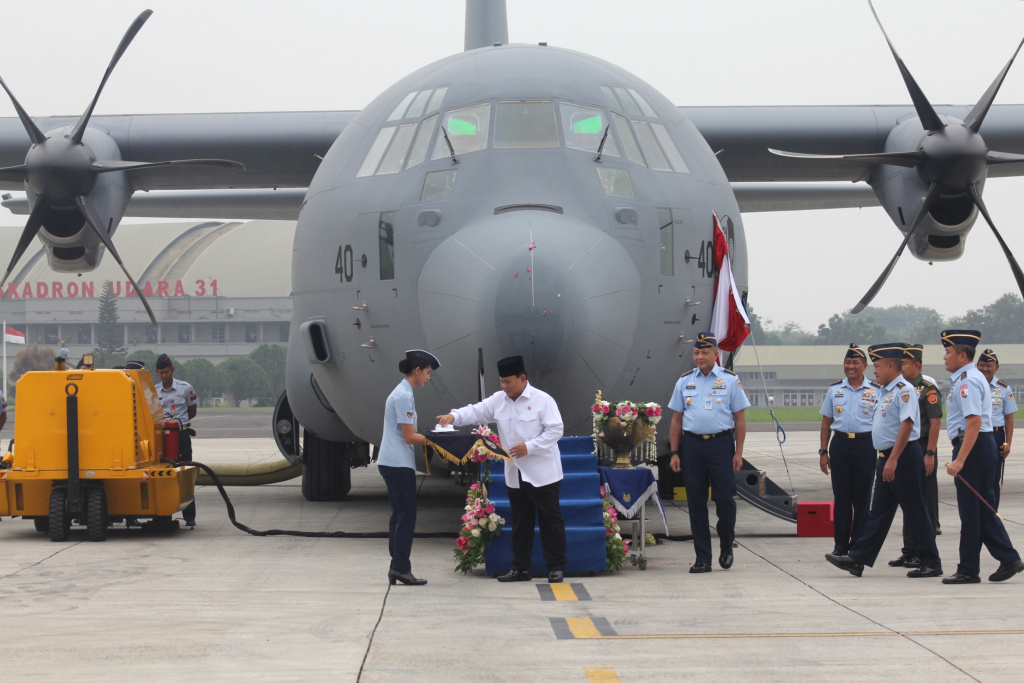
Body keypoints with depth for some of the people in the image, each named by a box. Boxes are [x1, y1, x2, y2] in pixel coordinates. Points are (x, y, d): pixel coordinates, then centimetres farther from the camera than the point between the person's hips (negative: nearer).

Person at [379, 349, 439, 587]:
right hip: (399, 464, -10)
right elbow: (409, 437, -16)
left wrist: (431, 438, 7)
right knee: (406, 515, -7)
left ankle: (397, 567, 12)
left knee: (399, 515, 10)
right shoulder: (404, 396, -14)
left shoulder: (401, 393, 16)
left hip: (392, 463, 10)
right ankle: (401, 567, -7)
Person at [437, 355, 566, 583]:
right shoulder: (498, 400, 6)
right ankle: (520, 567, 19)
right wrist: (454, 416, -20)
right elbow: (476, 412, -1)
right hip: (515, 475, 6)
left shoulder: (543, 400, -10)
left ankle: (556, 567, 7)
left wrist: (529, 447, -21)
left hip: (542, 475, -6)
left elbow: (555, 430, -13)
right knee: (520, 522, 12)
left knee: (550, 520, 1)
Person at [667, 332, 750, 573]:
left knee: (724, 498, -4)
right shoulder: (684, 382, 10)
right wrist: (674, 453, 4)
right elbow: (677, 419, 11)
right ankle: (702, 558, 10)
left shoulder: (730, 380, 3)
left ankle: (726, 548, 21)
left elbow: (740, 418, 3)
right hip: (692, 445, 2)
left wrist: (738, 452, -4)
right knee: (696, 502, 3)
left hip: (721, 444, -2)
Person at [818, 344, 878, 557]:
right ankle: (840, 545, 10)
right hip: (840, 444, 2)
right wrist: (824, 451, 6)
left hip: (865, 445, -2)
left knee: (862, 498, 3)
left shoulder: (875, 391, 3)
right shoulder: (834, 389, 9)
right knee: (841, 497, 4)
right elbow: (826, 422, 12)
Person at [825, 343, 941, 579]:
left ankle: (931, 563, 5)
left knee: (915, 512, -3)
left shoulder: (904, 390, -15)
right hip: (887, 458, 10)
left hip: (904, 457, -10)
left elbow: (906, 425, -23)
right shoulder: (885, 392, 16)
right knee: (879, 512, 9)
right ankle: (857, 559, 10)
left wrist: (893, 460, -26)